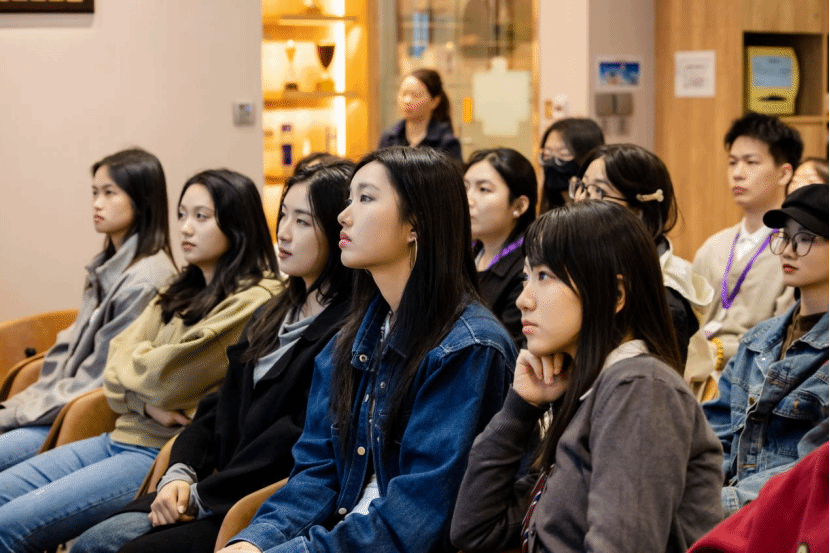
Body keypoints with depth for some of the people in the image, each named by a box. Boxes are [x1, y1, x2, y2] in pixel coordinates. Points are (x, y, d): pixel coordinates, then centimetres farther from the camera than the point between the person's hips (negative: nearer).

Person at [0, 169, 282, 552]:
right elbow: (117, 370, 10)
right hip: (122, 437, 9)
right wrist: (147, 402, -11)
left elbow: (168, 378, -16)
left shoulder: (255, 302, -12)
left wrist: (131, 362, 5)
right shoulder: (182, 292, 17)